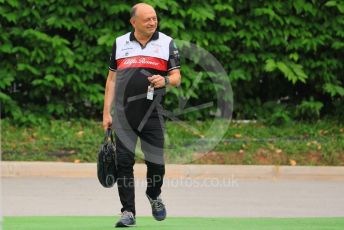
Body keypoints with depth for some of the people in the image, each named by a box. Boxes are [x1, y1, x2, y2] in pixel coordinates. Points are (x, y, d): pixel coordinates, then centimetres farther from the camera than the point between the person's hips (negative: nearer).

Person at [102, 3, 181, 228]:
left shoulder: (167, 43, 6)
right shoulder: (120, 43, 10)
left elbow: (176, 78, 6)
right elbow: (112, 79, 13)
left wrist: (165, 80, -18)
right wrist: (107, 113, 7)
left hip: (152, 113, -1)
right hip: (124, 114, 1)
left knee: (156, 162, -3)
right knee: (124, 162, -4)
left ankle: (154, 195, 28)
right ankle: (128, 212, 1)